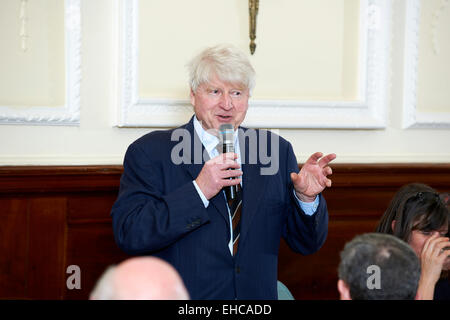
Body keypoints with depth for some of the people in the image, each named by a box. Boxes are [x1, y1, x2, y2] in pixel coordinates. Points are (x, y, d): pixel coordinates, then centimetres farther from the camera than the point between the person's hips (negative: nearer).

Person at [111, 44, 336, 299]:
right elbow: (128, 235, -10)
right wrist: (198, 191, -16)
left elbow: (307, 244, 10)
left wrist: (307, 198, -8)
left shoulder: (278, 151, 10)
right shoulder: (150, 152, 1)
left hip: (258, 298, 3)